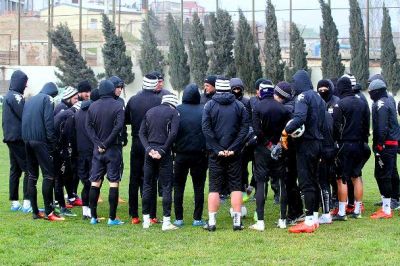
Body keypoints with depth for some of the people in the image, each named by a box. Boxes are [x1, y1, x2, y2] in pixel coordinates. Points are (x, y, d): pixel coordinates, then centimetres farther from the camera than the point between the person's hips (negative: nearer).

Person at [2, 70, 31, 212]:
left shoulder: (8, 96, 15)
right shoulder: (15, 96, -15)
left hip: (11, 138, 10)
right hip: (18, 138, -10)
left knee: (15, 170, 12)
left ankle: (14, 202, 15)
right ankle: (27, 202, -11)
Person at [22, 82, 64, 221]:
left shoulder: (30, 100, 19)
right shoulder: (48, 99, -3)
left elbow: (24, 120, 17)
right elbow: (49, 122, -12)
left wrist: (26, 138, 16)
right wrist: (52, 142, -11)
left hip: (27, 140, 7)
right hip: (41, 141, -7)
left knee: (32, 175, 10)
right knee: (49, 175, -6)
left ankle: (35, 211, 11)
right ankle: (48, 212, -10)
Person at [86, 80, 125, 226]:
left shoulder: (93, 106, 5)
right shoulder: (117, 105, -7)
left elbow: (88, 126, -1)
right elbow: (118, 126, -16)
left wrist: (98, 143, -6)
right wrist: (106, 143, -12)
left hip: (98, 149, 4)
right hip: (113, 148, -4)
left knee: (95, 182, 8)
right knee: (114, 182, -1)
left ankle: (93, 216, 11)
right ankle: (112, 218, -3)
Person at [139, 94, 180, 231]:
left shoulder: (150, 112, 14)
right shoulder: (173, 112, -1)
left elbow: (142, 132, 5)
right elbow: (173, 133, -13)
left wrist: (149, 149, -4)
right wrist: (163, 150, -10)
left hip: (150, 152, 4)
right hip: (164, 154, -4)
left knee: (147, 185, 11)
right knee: (166, 187, 0)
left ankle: (146, 220, 14)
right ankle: (166, 221, -2)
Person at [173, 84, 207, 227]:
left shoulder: (177, 110, -4)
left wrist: (173, 148, 8)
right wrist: (207, 149, 9)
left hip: (181, 154, 0)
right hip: (199, 155, 0)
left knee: (178, 186, 9)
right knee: (199, 186, 9)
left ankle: (179, 218, 6)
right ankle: (197, 219, 7)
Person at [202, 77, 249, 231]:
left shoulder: (209, 105, -2)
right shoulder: (239, 106, 3)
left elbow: (206, 129, -9)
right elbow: (244, 129, -4)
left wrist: (217, 149, -9)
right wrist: (233, 148, -8)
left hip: (216, 154, -1)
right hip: (234, 154, 1)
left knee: (214, 187, 3)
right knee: (236, 186, 6)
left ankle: (212, 222, 2)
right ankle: (237, 221, 3)